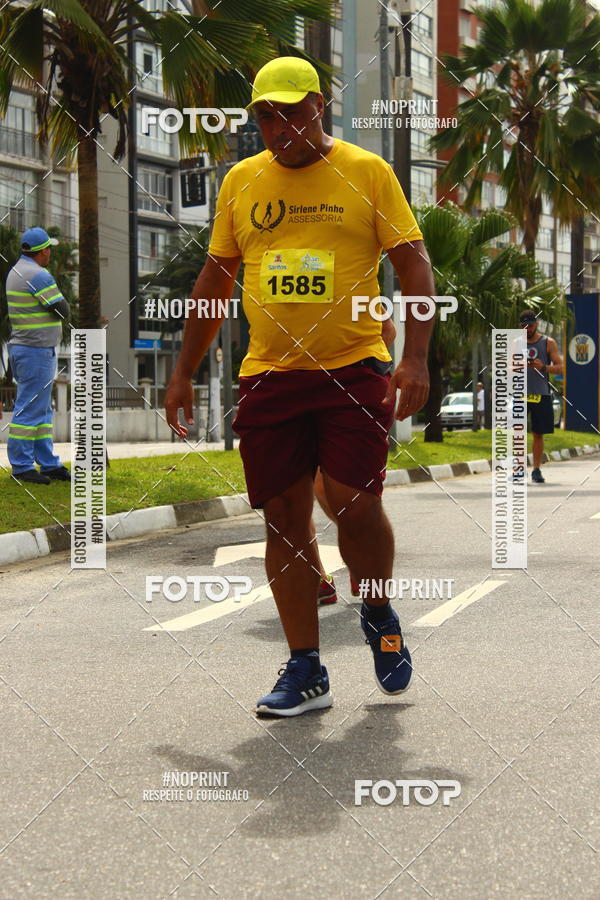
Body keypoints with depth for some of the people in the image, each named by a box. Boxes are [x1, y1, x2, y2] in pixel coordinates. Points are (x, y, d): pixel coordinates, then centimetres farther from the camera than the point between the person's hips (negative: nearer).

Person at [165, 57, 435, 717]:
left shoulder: (367, 172, 2)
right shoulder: (240, 180, 12)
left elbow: (413, 264, 0)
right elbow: (216, 278, 17)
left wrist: (415, 357, -12)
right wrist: (184, 371, 15)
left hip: (354, 366, -3)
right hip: (267, 372, 3)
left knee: (355, 501, -13)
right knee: (284, 517, 2)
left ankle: (378, 614, 17)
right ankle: (305, 670, 11)